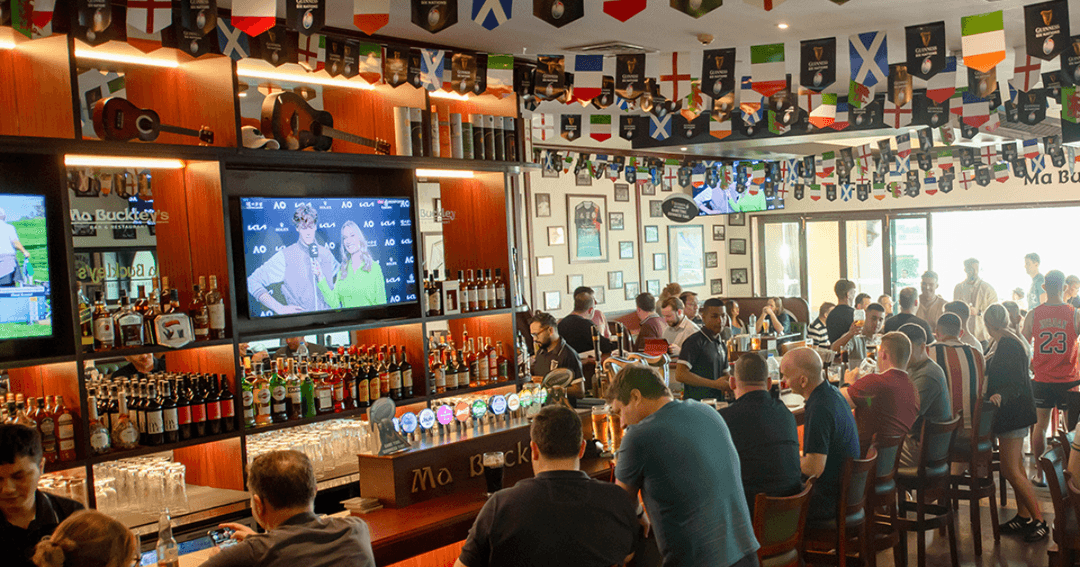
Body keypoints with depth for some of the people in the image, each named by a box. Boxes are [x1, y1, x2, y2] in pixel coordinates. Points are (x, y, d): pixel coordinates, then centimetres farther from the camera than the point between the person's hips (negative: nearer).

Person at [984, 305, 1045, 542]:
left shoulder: (1008, 345, -19)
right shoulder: (1001, 343, 10)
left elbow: (1018, 384, -25)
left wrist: (1001, 396, -41)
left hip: (1013, 413, -10)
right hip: (1010, 413, 10)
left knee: (1010, 470, -9)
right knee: (1015, 467, 14)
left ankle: (1039, 521, -2)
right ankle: (1024, 517, 22)